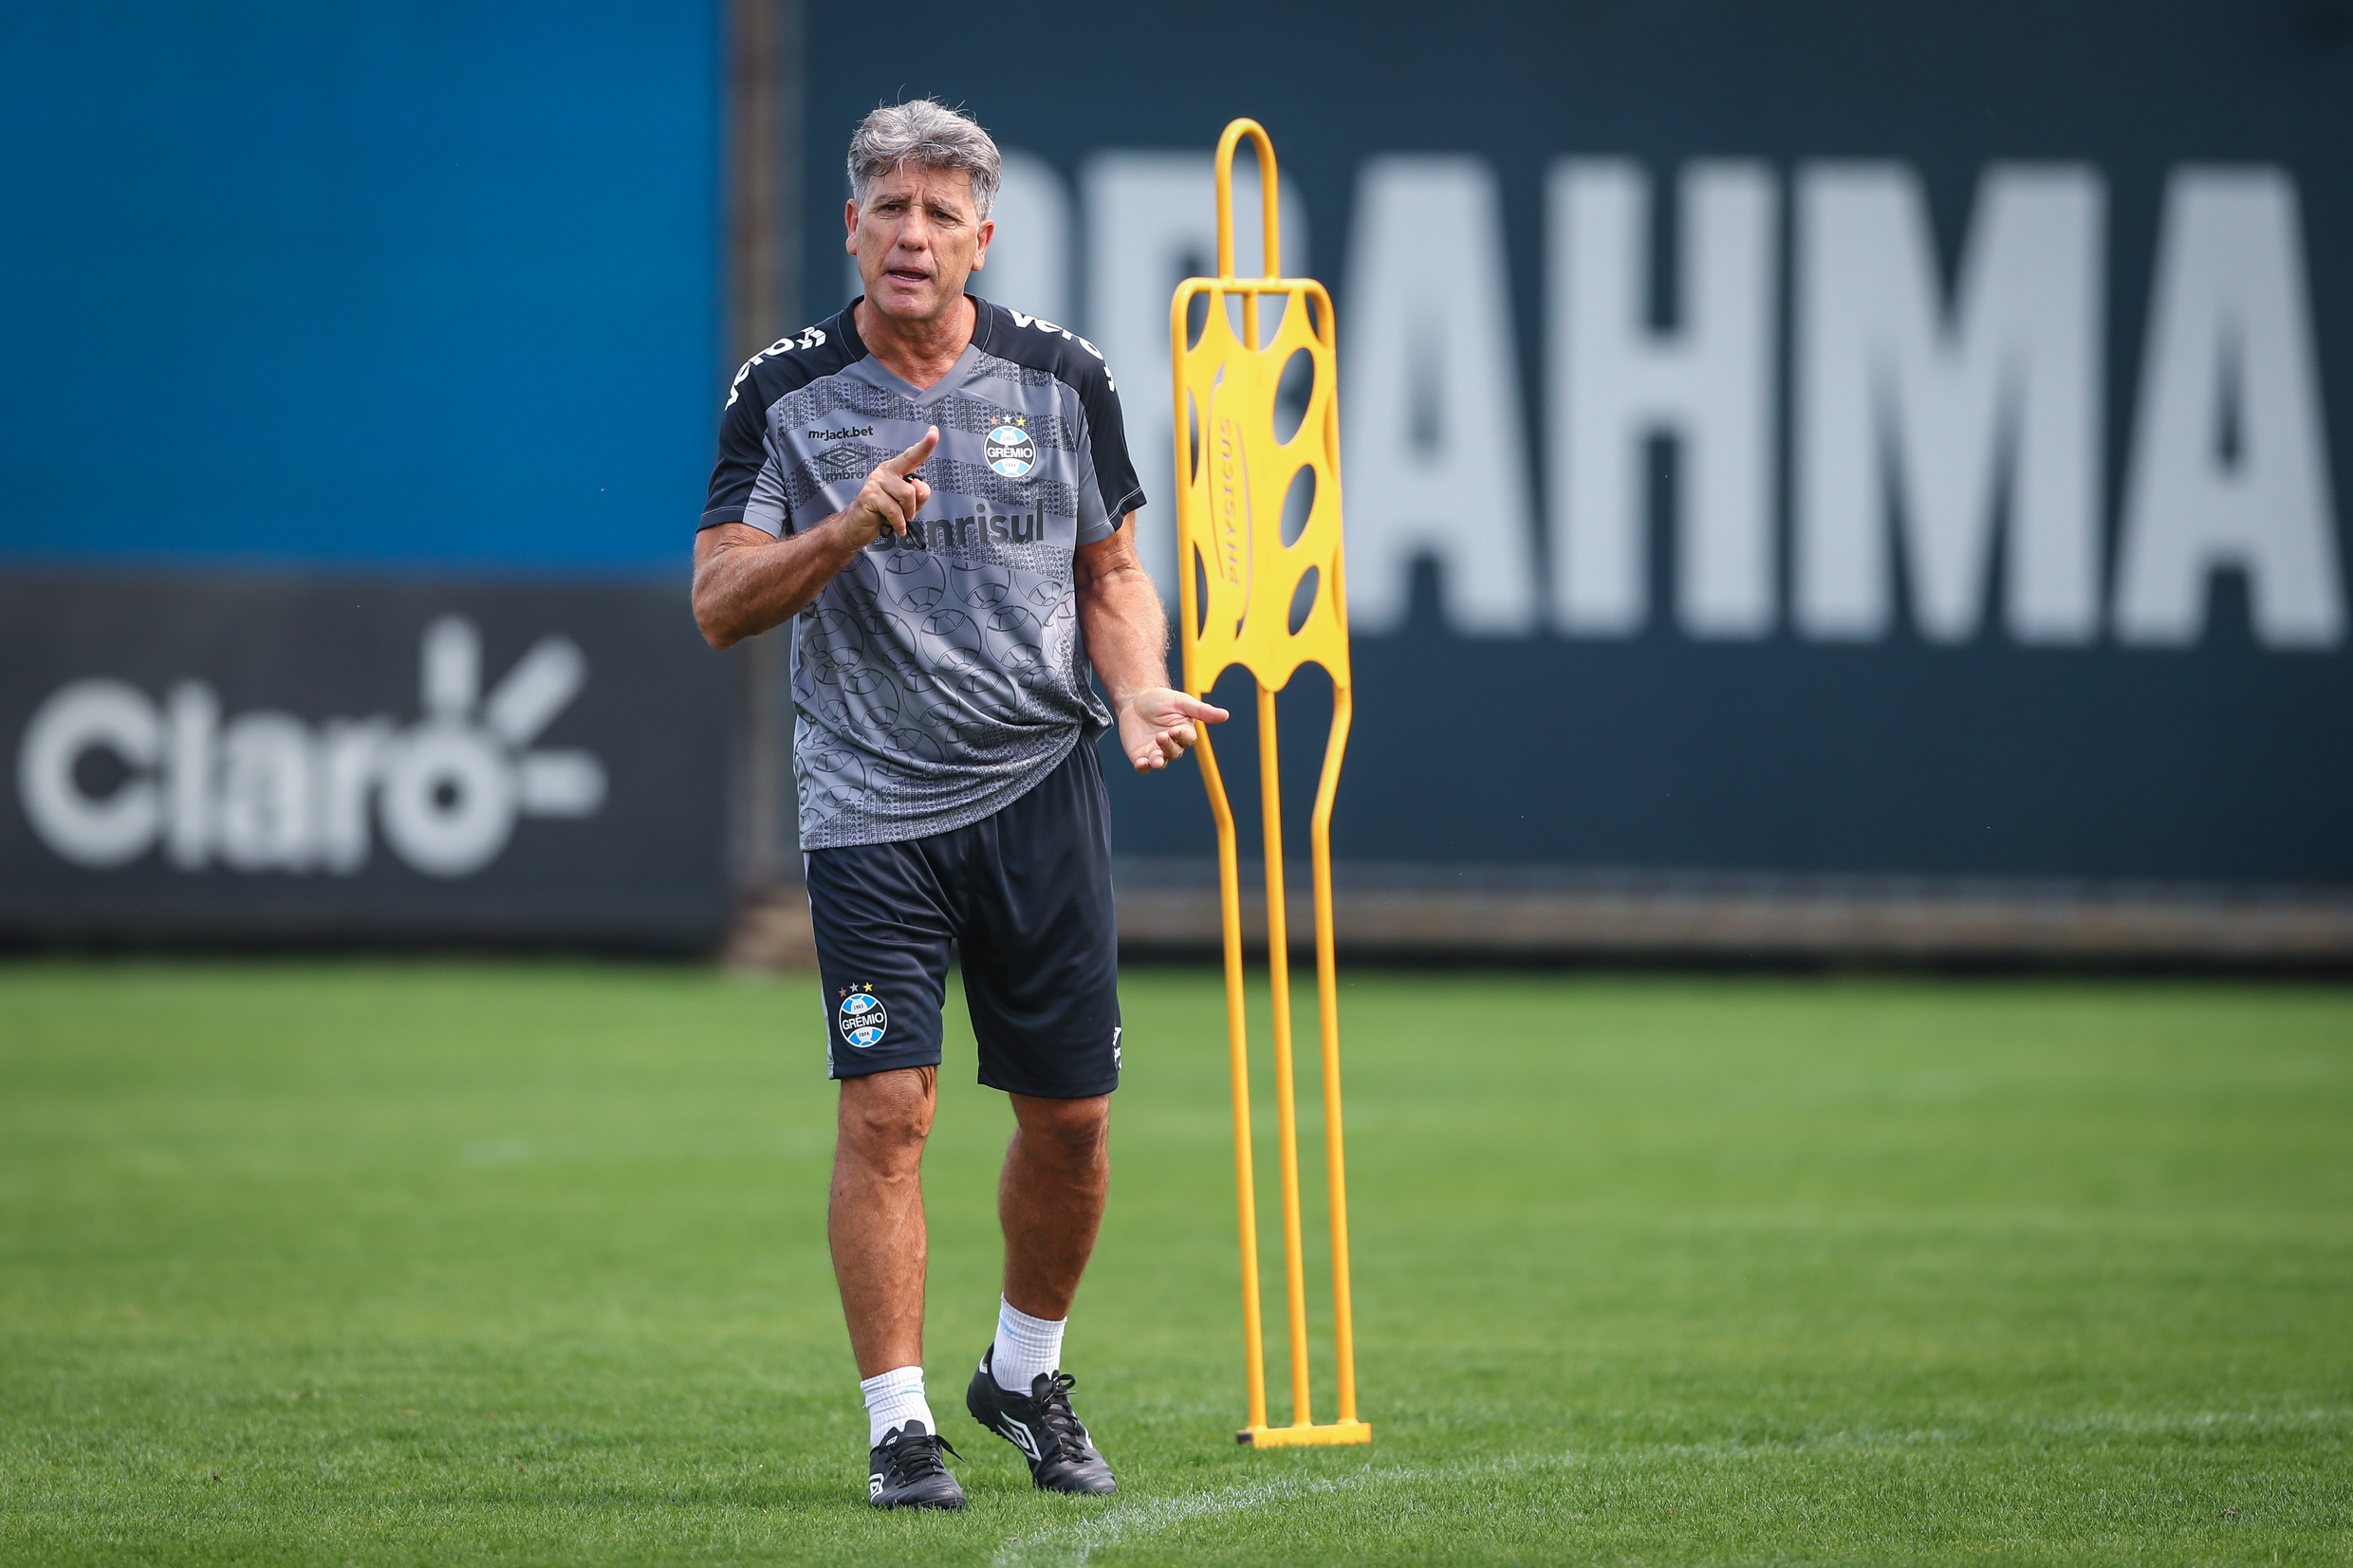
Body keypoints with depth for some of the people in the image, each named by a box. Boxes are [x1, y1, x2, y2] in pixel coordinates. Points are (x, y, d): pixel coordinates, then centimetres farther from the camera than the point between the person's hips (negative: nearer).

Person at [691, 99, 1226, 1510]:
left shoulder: (1061, 378, 4)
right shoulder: (785, 395, -1)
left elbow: (1113, 572, 13)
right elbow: (720, 603, -3)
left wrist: (1141, 693, -6)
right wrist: (850, 528, -19)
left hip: (1042, 790, 2)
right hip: (871, 807, -2)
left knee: (1070, 1116, 5)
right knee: (886, 1107, -11)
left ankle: (1026, 1374, 27)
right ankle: (900, 1423, -5)